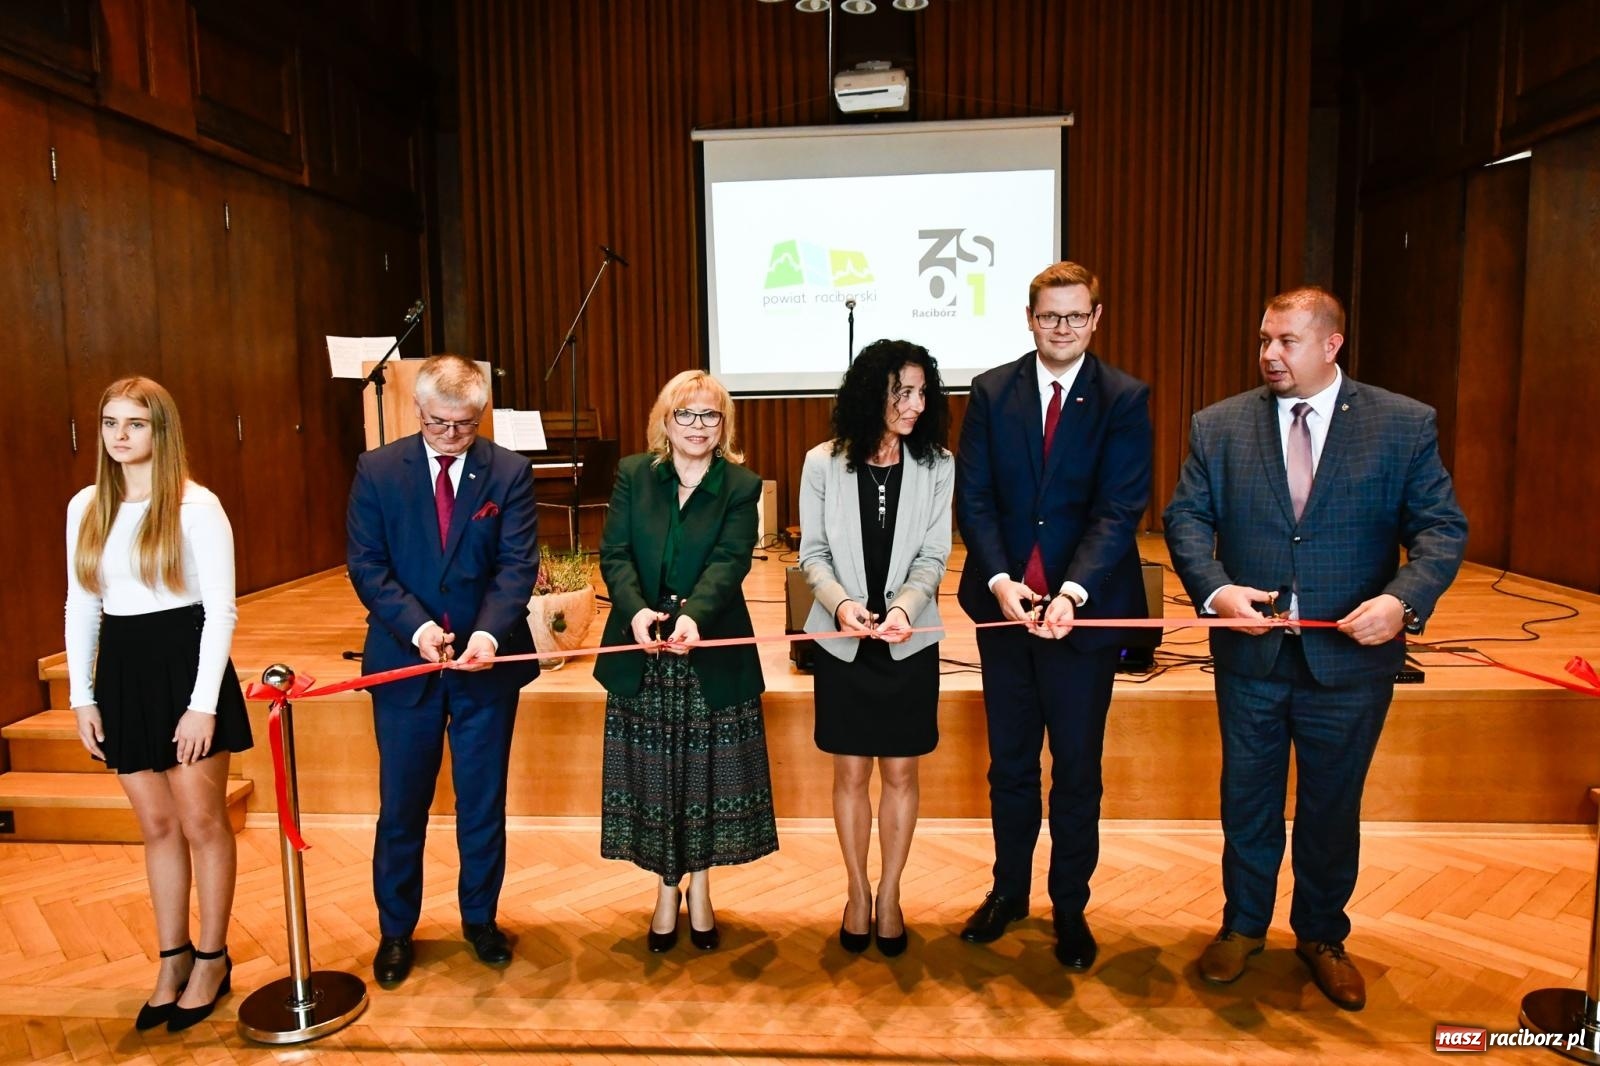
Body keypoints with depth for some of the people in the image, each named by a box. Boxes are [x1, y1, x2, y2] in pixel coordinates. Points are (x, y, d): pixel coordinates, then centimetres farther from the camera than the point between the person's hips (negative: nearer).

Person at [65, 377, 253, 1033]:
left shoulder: (196, 506, -10)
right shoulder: (85, 508, 6)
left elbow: (220, 608, -11)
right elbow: (80, 606, 11)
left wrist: (203, 703, -14)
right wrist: (82, 696, 7)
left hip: (185, 664, -5)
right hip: (121, 672, 5)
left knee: (201, 822, 5)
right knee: (156, 826, 14)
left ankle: (211, 960, 22)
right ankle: (173, 959, 29)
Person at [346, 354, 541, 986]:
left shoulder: (510, 473, -5)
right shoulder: (377, 470, -3)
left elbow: (518, 565, -11)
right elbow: (367, 565, -6)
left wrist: (489, 633, -28)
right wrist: (416, 627, -21)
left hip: (487, 660, 0)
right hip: (403, 661, 0)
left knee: (483, 800, 13)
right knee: (401, 804, 12)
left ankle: (480, 919, 34)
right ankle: (395, 930, 32)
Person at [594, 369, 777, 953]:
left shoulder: (741, 486, -3)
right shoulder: (633, 475, 2)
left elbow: (729, 562, -16)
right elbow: (614, 554, -6)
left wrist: (692, 615, -34)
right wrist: (636, 611, -25)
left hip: (711, 654, -1)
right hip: (642, 652, 1)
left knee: (707, 772, 9)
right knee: (652, 774, 10)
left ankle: (699, 889, 30)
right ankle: (666, 891, 30)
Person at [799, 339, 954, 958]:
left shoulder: (936, 465, -2)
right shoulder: (823, 463, -4)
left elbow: (933, 557, -5)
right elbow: (813, 553, -2)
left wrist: (904, 607, -23)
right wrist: (841, 602, -20)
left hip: (908, 643, 1)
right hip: (842, 642, 0)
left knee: (900, 772, 10)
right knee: (850, 772, 10)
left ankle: (889, 895, 27)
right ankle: (857, 892, 28)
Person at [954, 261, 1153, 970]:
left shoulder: (1124, 399, -4)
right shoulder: (991, 391, 1)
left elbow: (1120, 509, -12)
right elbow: (973, 498, -3)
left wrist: (1072, 593, -25)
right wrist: (999, 580, -16)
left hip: (1086, 607, -2)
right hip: (1004, 602, 2)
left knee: (1078, 768, 11)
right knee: (1009, 762, 15)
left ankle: (1071, 906, 29)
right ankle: (1009, 890, 34)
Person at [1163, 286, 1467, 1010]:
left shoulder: (1405, 425, -4)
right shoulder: (1218, 426, -1)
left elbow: (1441, 528, -6)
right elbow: (1187, 517, -3)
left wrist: (1402, 600, -24)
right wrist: (1215, 589, -20)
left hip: (1351, 656, -1)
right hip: (1250, 650, 1)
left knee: (1332, 806, 15)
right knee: (1248, 800, 15)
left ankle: (1322, 937, 38)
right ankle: (1243, 926, 37)